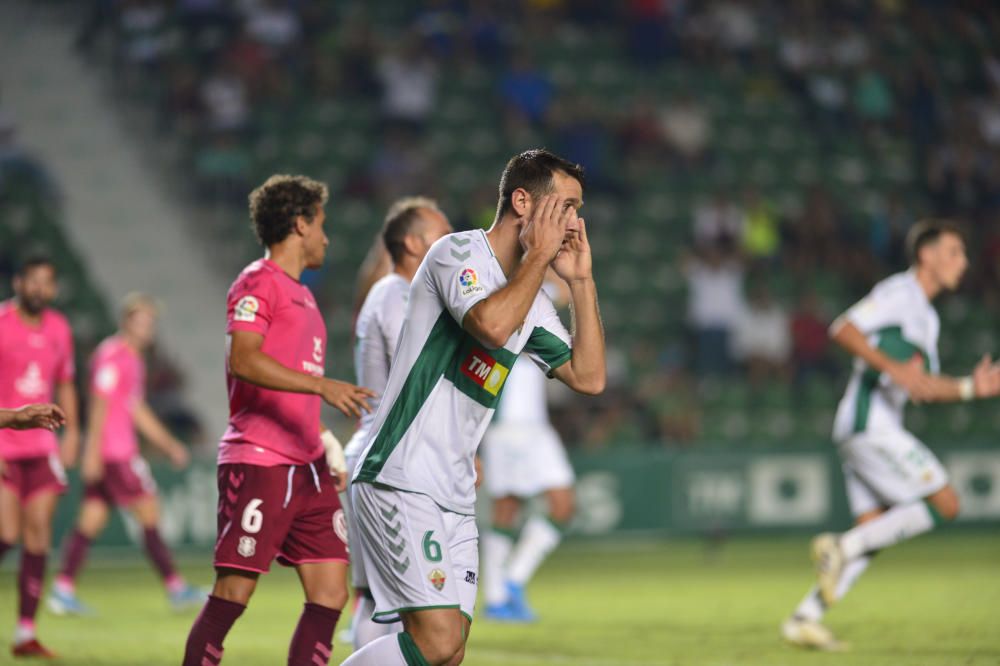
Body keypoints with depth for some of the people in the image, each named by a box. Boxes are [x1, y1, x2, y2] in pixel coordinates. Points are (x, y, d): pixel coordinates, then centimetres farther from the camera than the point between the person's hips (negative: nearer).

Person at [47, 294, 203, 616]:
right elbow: (100, 405, -16)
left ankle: (63, 590, 3)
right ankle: (176, 589, -2)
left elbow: (137, 410, 26)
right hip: (115, 454, -10)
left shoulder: (133, 359, 20)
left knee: (91, 520, 5)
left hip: (123, 449, 10)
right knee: (149, 513, -6)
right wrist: (93, 452, -20)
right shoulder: (112, 355, -11)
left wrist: (169, 444, 24)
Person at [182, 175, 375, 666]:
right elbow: (243, 360, -21)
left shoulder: (301, 294, 23)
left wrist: (327, 456, 23)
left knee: (330, 592, 1)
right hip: (257, 460, -9)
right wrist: (322, 385, -29)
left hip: (307, 467, 9)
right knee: (234, 591, -10)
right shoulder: (258, 283, -5)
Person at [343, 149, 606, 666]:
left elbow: (589, 377, 12)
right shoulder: (458, 252, -7)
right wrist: (539, 255, -12)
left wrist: (581, 281, 9)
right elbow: (493, 324, -26)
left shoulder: (533, 301, 17)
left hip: (455, 497, 9)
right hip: (400, 481, -9)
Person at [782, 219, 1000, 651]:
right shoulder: (899, 292, -6)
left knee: (872, 532, 4)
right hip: (869, 424, -10)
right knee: (944, 504, -12)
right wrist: (893, 367, -26)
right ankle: (840, 548, -12)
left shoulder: (926, 317, 24)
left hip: (877, 428, 10)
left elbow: (923, 388, 28)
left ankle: (804, 619, 3)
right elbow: (843, 329, -18)